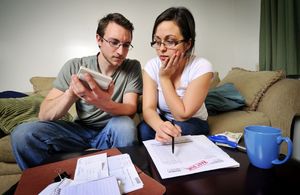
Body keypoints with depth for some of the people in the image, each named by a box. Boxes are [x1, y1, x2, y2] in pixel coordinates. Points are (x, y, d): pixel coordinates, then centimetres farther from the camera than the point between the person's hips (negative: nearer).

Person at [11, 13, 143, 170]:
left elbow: (130, 110, -18)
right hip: (80, 129, 1)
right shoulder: (75, 66, -7)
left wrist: (105, 104, -40)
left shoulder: (132, 67, -7)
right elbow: (44, 115, -12)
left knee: (125, 125, -35)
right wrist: (71, 93, -34)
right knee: (23, 133, -21)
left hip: (112, 132, 0)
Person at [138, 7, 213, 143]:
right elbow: (148, 108, -22)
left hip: (193, 124, -1)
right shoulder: (152, 66, -12)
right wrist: (160, 126, -45)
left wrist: (165, 77, -24)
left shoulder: (201, 67, -22)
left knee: (180, 129, -33)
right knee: (144, 129, -28)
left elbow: (182, 115, -22)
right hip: (161, 121, 2)